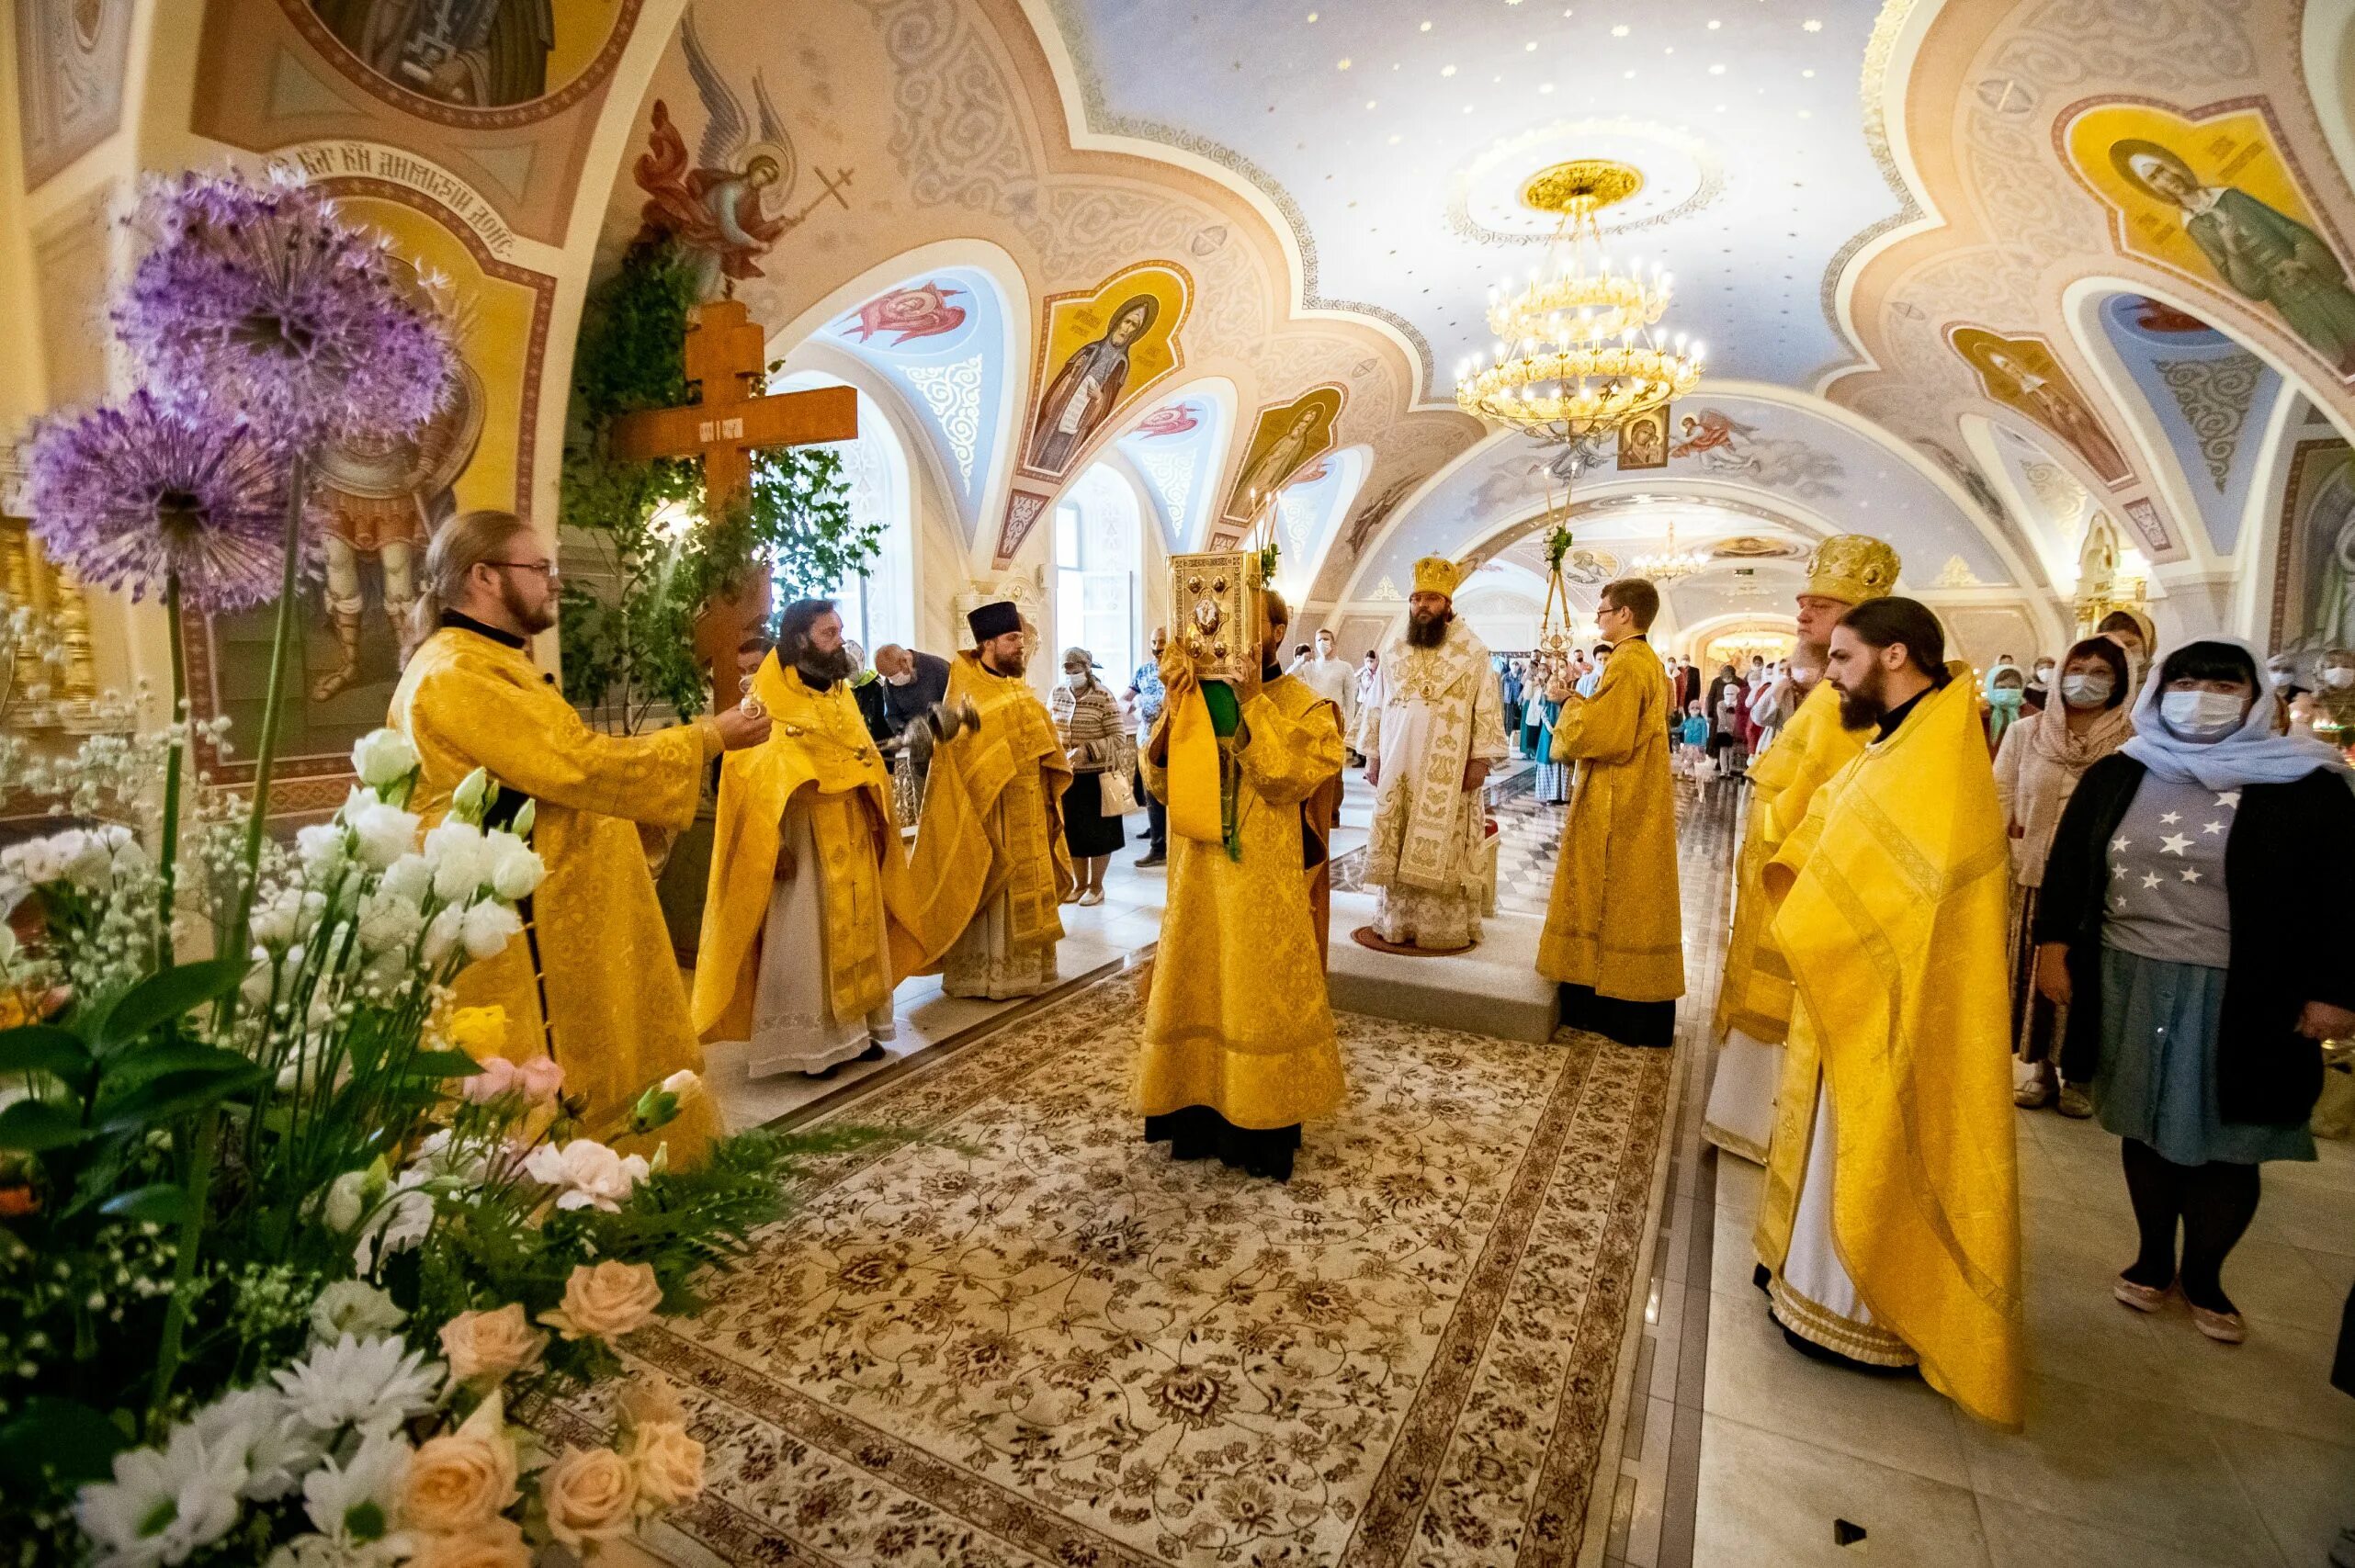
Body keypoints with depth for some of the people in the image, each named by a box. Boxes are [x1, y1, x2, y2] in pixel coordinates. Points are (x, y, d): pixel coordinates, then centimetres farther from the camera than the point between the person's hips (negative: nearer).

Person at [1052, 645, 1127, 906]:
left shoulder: (1103, 697, -14)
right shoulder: (1058, 693, 3)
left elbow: (1118, 738, -16)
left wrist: (1086, 751, -26)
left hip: (1095, 777, -5)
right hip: (1067, 776, 5)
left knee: (1097, 833, 7)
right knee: (1071, 831, 12)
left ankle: (1096, 886, 22)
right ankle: (1080, 884, 28)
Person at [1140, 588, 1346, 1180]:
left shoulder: (1306, 706, -3)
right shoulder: (1197, 697, 7)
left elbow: (1286, 778, -20)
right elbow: (1158, 781, -1)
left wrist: (1250, 698, -20)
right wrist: (1176, 706, -14)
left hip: (1269, 885, -4)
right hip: (1198, 876, 4)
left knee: (1263, 997, 4)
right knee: (1196, 991, 10)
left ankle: (1265, 1126, 19)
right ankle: (1199, 1112, 26)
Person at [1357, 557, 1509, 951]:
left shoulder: (1473, 652, 0)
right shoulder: (1394, 650, 10)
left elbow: (1487, 709, -3)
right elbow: (1375, 706, 12)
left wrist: (1481, 759, -10)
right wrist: (1372, 754, 7)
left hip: (1448, 771, -3)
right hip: (1398, 766, 4)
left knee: (1444, 849, -1)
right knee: (1395, 849, 6)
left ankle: (1444, 925, 7)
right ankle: (1396, 921, 15)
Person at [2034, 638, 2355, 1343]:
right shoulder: (2116, 776, 4)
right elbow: (2068, 865, 7)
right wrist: (2053, 946, 0)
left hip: (2240, 998, -2)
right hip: (2129, 985, 2)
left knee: (2226, 1144, 9)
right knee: (2146, 1128, 14)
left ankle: (2204, 1275, 29)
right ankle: (2153, 1257, 31)